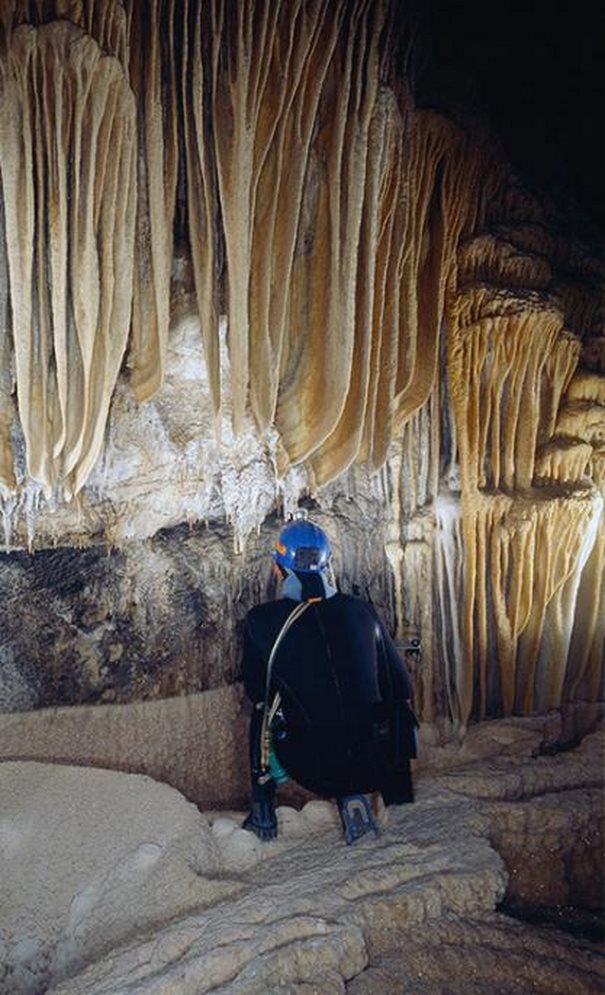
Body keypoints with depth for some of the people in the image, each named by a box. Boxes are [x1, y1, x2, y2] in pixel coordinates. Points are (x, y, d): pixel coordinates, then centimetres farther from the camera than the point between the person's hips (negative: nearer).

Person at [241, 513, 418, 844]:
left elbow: (254, 688, 10)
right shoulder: (363, 611, -2)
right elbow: (400, 685, 6)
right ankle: (352, 798, 20)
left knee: (263, 711, 28)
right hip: (373, 764, 1)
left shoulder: (261, 621, -7)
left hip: (311, 766, -1)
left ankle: (262, 814, 30)